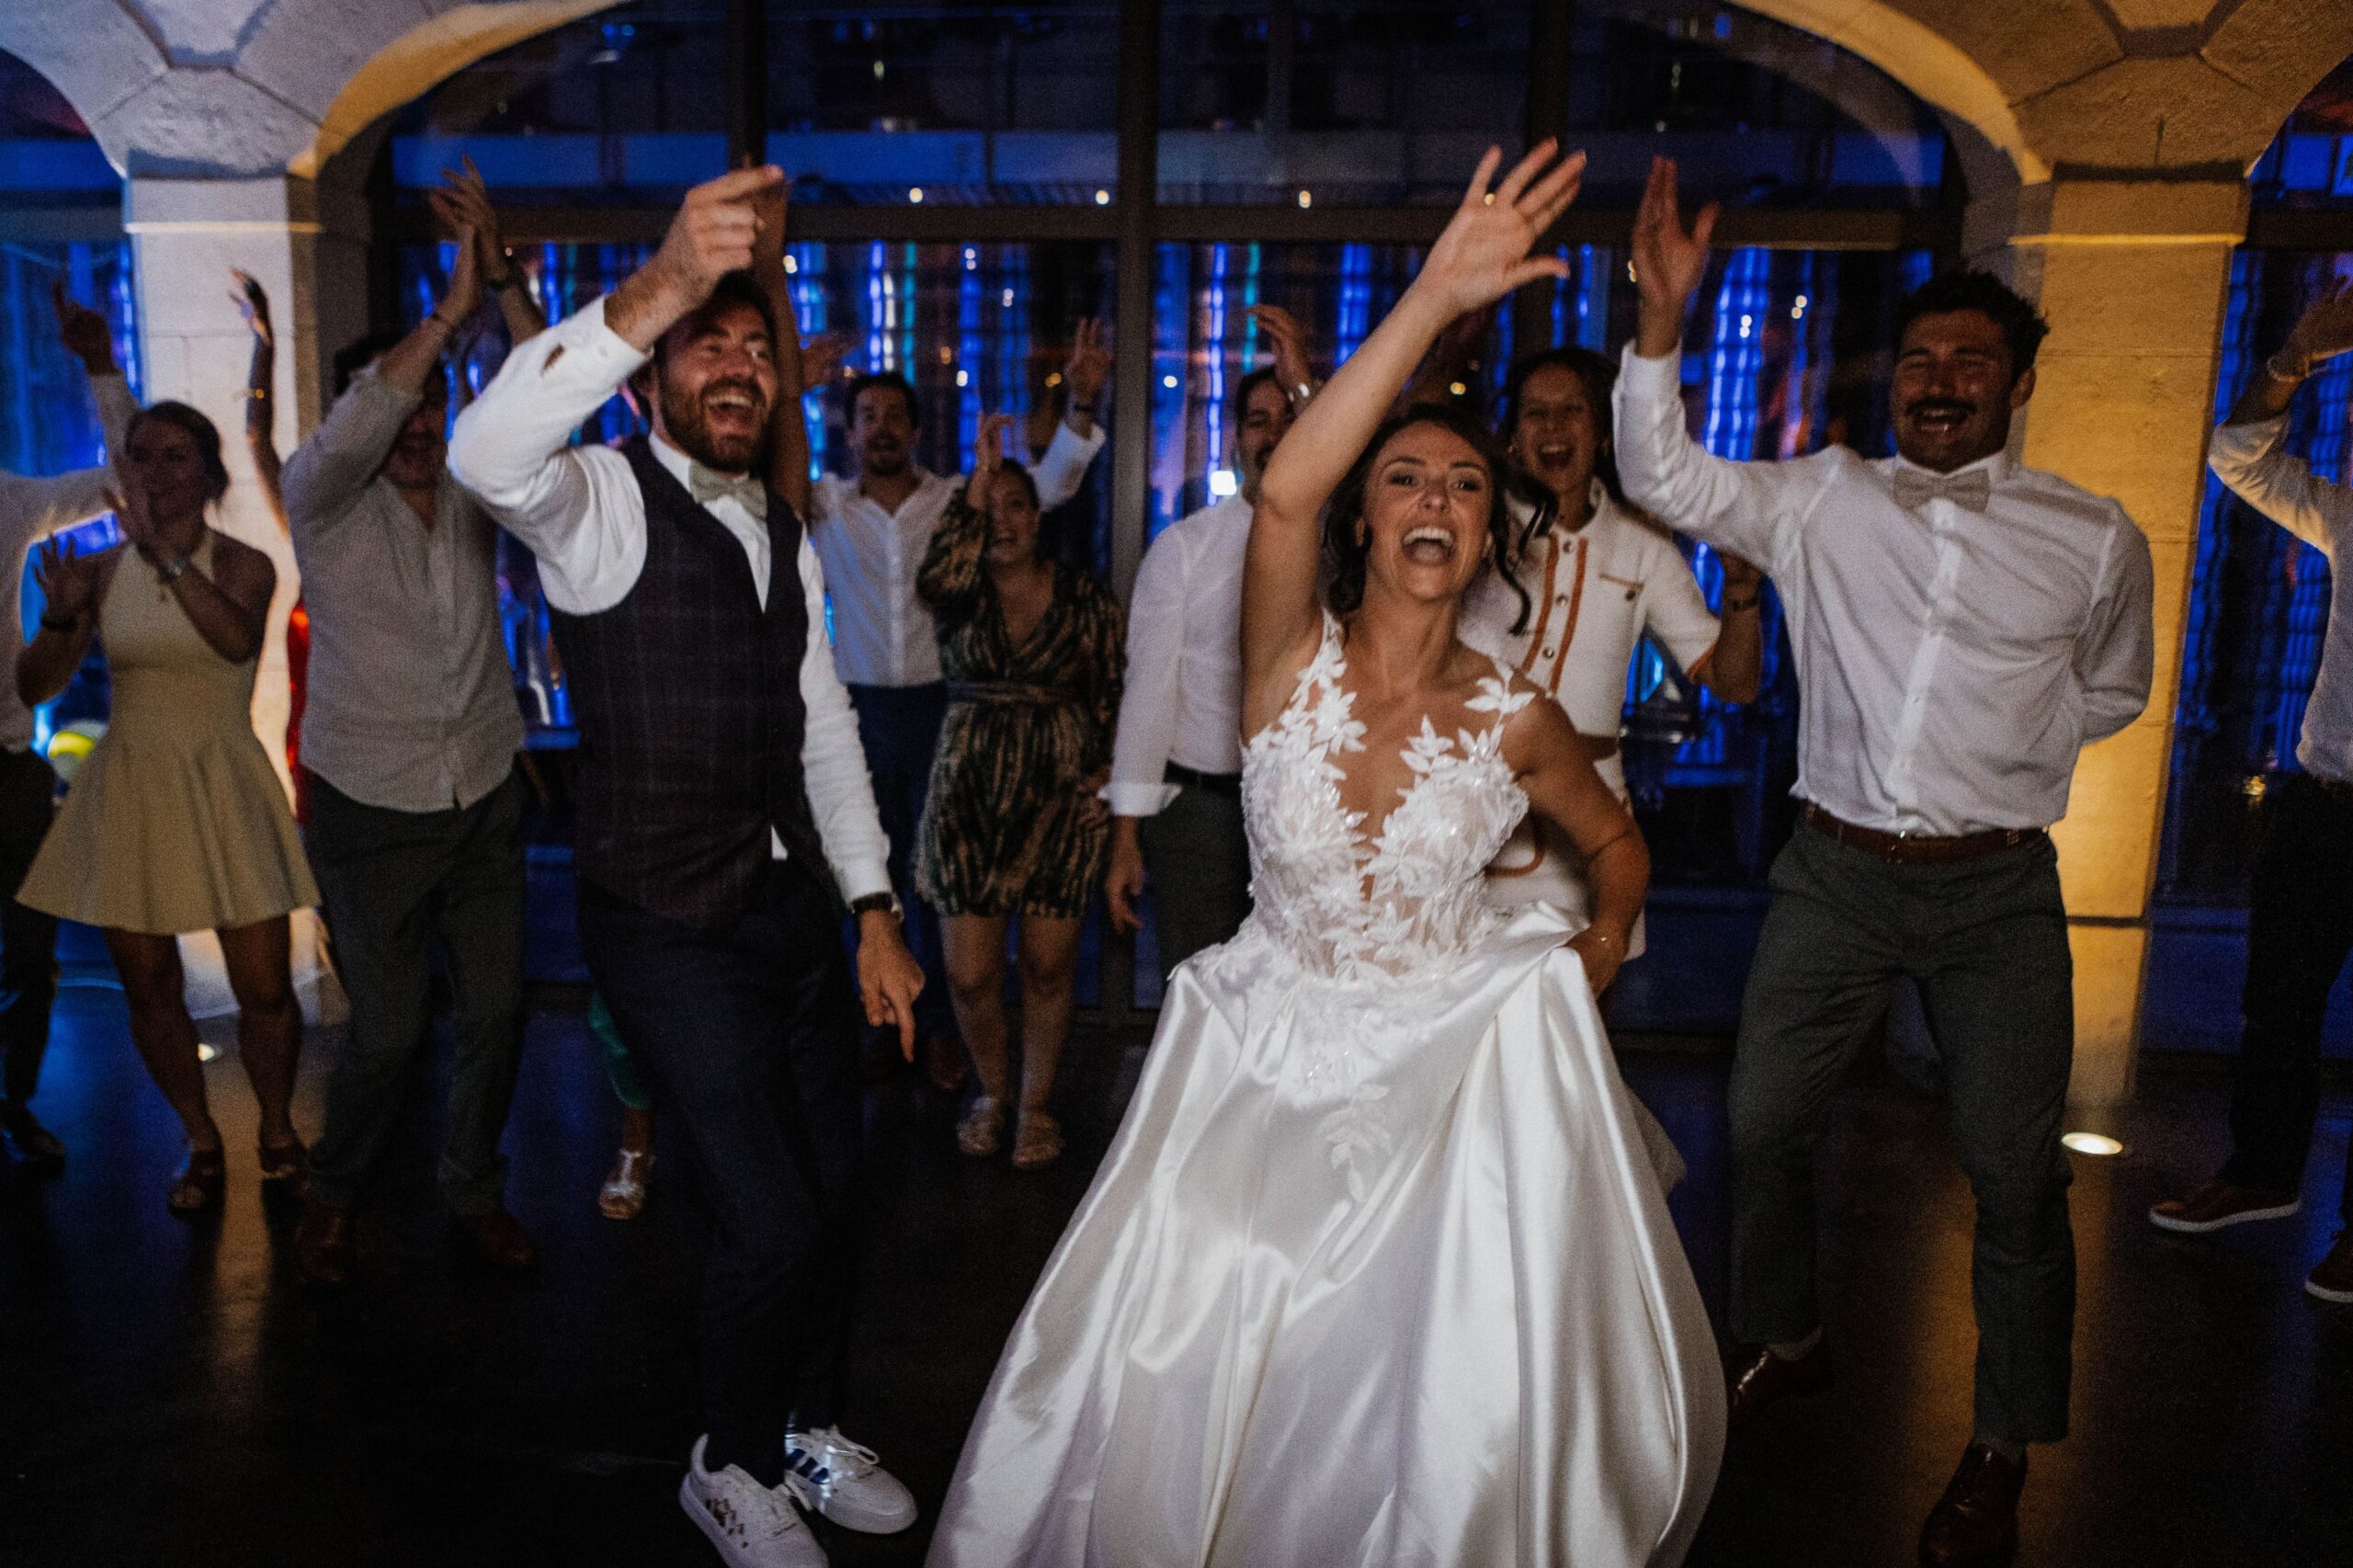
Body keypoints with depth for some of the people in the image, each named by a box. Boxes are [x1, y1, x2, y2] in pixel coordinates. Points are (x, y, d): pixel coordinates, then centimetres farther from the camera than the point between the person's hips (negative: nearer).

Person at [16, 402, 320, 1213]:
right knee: (149, 987, 10)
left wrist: (165, 552, -33)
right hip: (129, 789, 3)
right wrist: (60, 618, -19)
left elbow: (239, 639, -25)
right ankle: (200, 1144, 29)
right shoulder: (101, 570, 5)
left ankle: (278, 1130, 22)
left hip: (222, 788, -3)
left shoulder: (241, 563, -3)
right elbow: (35, 687, 0)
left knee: (264, 988, -2)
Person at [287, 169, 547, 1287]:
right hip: (371, 808, -3)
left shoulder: (472, 486, 2)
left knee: (496, 1009, 7)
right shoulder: (323, 501, -7)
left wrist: (505, 279, -24)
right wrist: (452, 306, -30)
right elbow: (346, 436, -28)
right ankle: (334, 1194, 29)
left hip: (485, 795, 3)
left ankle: (474, 1188, 28)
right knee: (390, 1026, 2)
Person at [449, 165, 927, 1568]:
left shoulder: (787, 536, 12)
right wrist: (663, 285, -44)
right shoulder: (603, 502, -9)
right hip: (669, 927, -6)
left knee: (837, 1196, 15)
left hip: (797, 907, 7)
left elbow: (826, 731, 12)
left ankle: (810, 1426, 42)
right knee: (773, 1222, -4)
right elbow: (491, 454, -34)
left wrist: (875, 912, 6)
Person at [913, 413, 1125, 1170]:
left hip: (1061, 795, 0)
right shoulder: (962, 593, 4)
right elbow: (936, 578, -22)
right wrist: (975, 480, -24)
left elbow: (1111, 699, 5)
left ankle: (1035, 1103, 27)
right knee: (970, 972, 1)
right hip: (970, 794, 1)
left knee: (1049, 965, 4)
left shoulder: (1085, 598, 4)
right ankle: (990, 1091, 29)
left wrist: (1108, 783, -5)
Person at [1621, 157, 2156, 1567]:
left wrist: (1999, 756, 3)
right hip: (1837, 875, 1)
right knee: (1764, 1127, 10)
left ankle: (2004, 1454, 26)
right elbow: (1667, 479, -11)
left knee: (2015, 1171, 5)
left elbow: (2114, 689, 15)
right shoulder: (1823, 500, 0)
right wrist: (1662, 319, -21)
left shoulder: (2096, 539, -1)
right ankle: (1786, 1342, 36)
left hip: (1998, 892, -1)